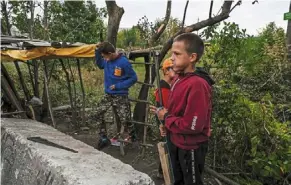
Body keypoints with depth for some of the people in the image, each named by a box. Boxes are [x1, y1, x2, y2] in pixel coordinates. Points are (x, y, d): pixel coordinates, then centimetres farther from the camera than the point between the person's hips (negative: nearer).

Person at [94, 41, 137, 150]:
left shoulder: (124, 62, -19)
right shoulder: (107, 61, -2)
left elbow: (133, 78, -14)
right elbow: (100, 65, 20)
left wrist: (117, 86, -17)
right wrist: (97, 51, 3)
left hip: (121, 96, -6)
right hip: (108, 94, 6)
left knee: (124, 120, -1)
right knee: (98, 113, -4)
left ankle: (132, 139, 23)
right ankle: (103, 138, 10)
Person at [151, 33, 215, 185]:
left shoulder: (197, 85, -29)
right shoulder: (178, 79, 0)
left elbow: (192, 126, -30)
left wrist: (166, 118, -17)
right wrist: (166, 119, -2)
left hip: (191, 148, -8)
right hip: (176, 142, 8)